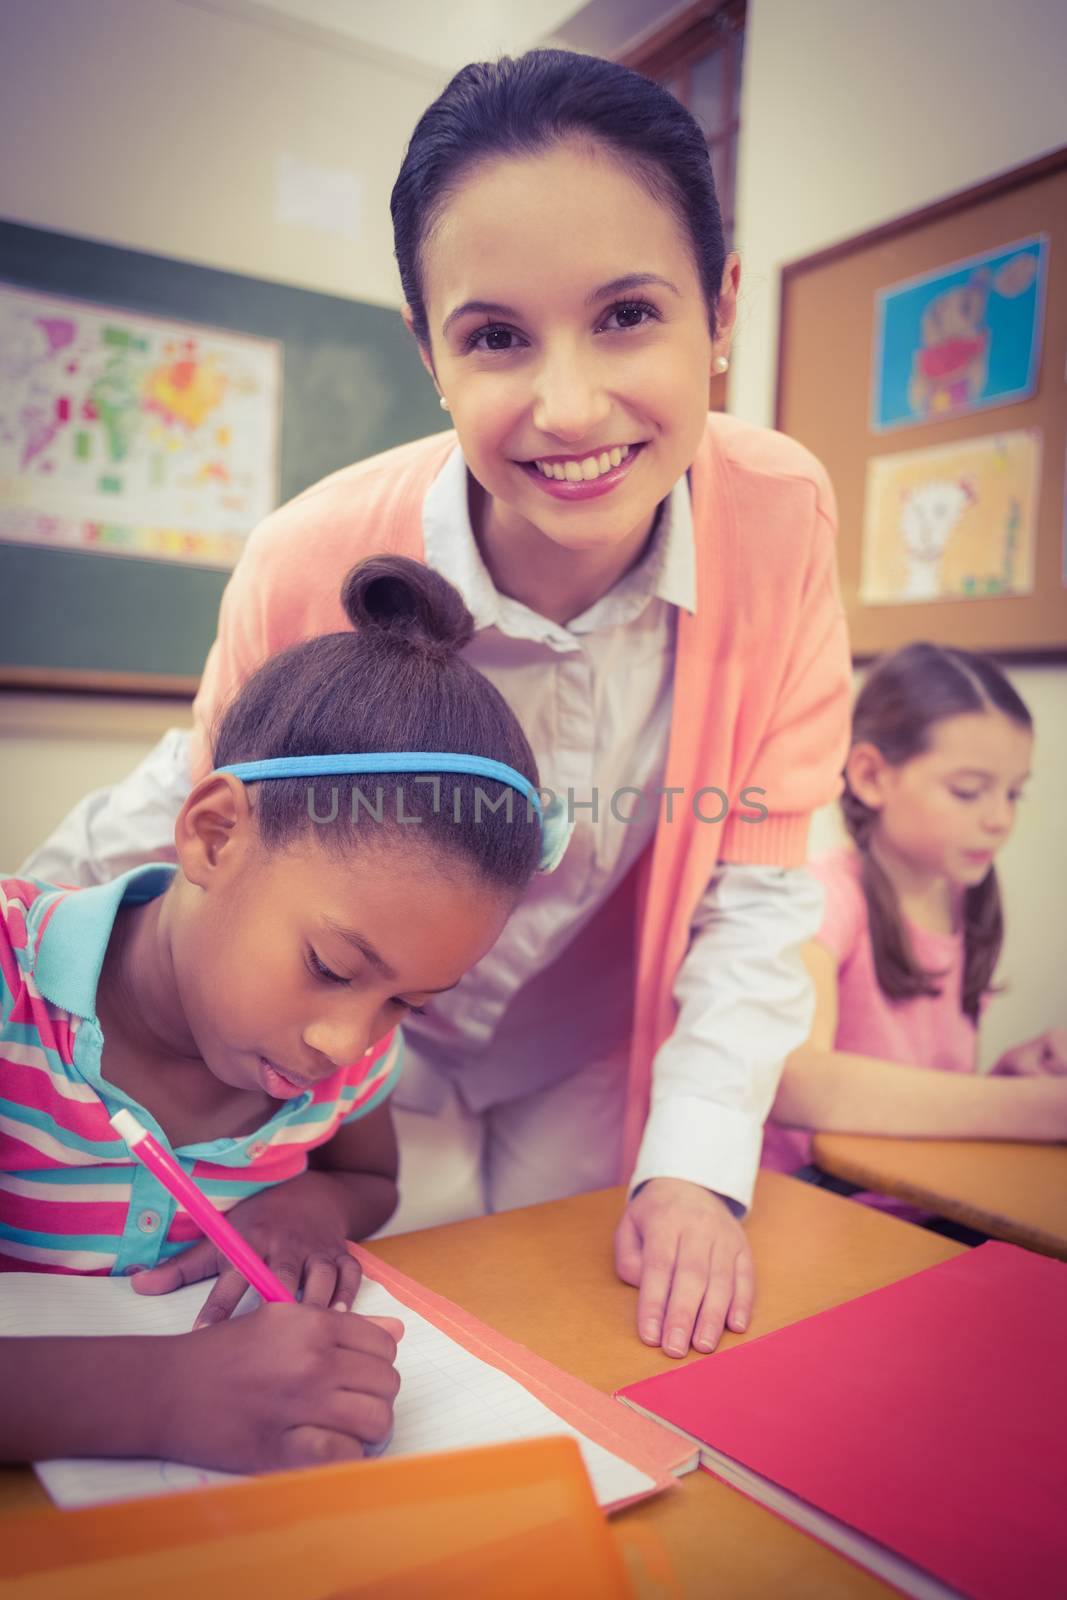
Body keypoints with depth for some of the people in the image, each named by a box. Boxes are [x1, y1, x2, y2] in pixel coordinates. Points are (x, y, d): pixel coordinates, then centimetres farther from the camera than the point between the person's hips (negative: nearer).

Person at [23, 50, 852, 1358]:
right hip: (374, 1063, -2)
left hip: (594, 1067, 3)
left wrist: (698, 1161, -17)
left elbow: (757, 881, -16)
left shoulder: (782, 515, -25)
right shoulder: (311, 565, -31)